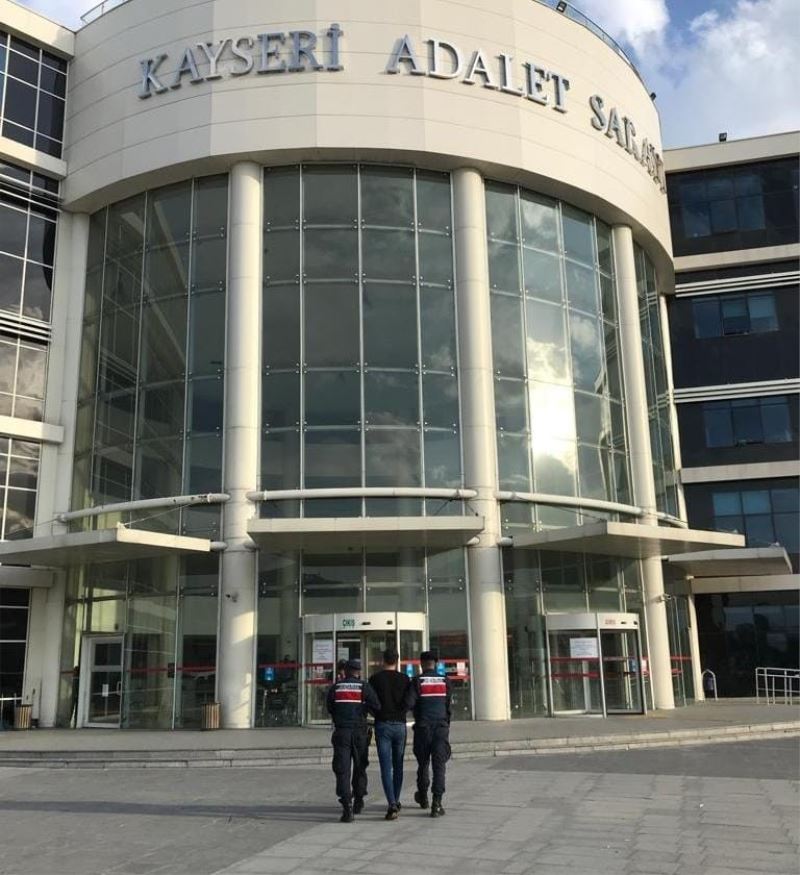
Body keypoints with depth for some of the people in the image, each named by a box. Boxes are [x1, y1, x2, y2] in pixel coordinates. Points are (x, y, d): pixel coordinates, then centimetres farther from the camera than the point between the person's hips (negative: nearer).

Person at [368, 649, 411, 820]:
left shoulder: (375, 678, -1)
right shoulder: (404, 679, 3)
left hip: (382, 724, -2)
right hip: (400, 724, 2)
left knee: (386, 768, -4)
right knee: (398, 766, 17)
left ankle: (392, 805, -16)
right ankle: (396, 801, 26)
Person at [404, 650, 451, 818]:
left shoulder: (417, 681, -5)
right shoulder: (445, 681, 3)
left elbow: (408, 704, -14)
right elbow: (448, 706, 9)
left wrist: (416, 708, 8)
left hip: (423, 728, -1)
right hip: (441, 727, 1)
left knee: (423, 763, 16)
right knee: (439, 765, 0)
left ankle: (422, 797, 32)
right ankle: (437, 804, -8)